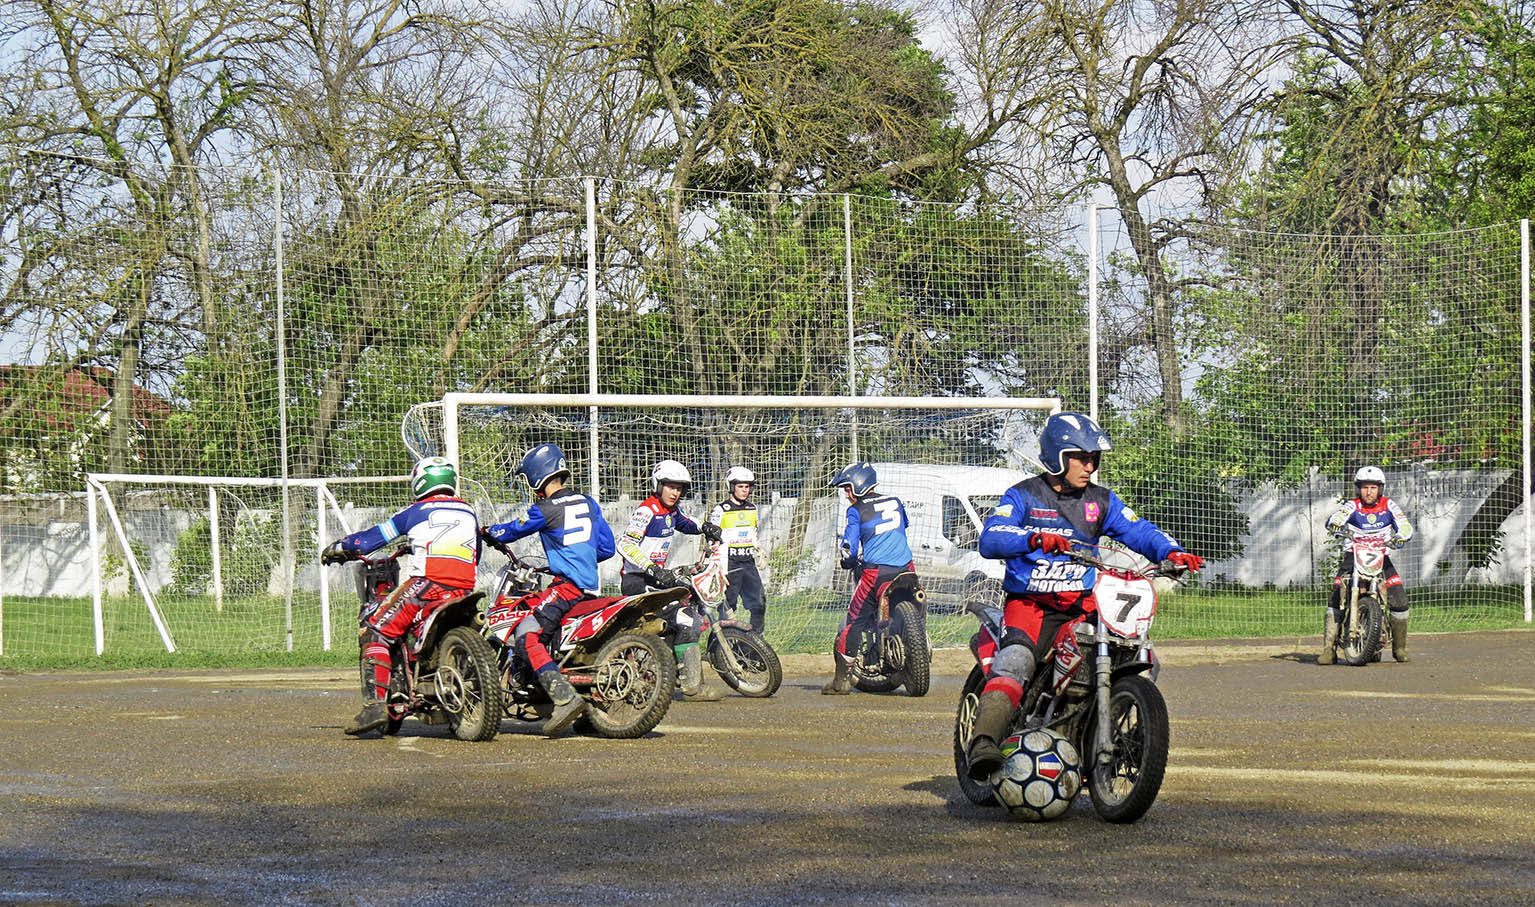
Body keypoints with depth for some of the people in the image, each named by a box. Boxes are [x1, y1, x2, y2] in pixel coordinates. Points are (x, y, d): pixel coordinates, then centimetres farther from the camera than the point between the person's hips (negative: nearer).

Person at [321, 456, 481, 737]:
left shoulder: (416, 512, 10)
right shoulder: (469, 513, 23)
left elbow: (370, 539, 13)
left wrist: (335, 548, 31)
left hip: (428, 585, -5)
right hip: (465, 588, 5)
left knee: (375, 633, -2)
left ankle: (375, 703, -18)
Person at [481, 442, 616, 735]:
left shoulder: (545, 510, -8)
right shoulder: (588, 504, 13)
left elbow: (513, 530, 7)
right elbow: (607, 547, 17)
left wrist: (489, 532, 28)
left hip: (566, 585, -9)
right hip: (591, 586, 9)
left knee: (526, 637, -16)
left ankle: (565, 696, -30)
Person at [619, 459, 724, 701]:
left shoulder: (672, 509, 13)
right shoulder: (647, 510, -15)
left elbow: (685, 524, 37)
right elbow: (625, 545, -25)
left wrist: (705, 529, 16)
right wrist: (653, 569, -34)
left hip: (657, 575, 10)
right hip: (636, 579, -10)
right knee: (684, 621, -20)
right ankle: (692, 687, -21)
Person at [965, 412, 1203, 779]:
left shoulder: (1102, 501, 16)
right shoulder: (1023, 496, 2)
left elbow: (1138, 530, 7)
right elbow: (990, 539, -14)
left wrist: (1170, 551, -16)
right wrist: (1035, 538, -34)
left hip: (1084, 601, 5)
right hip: (1030, 601, -5)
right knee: (1015, 660, -31)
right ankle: (984, 742, -44)